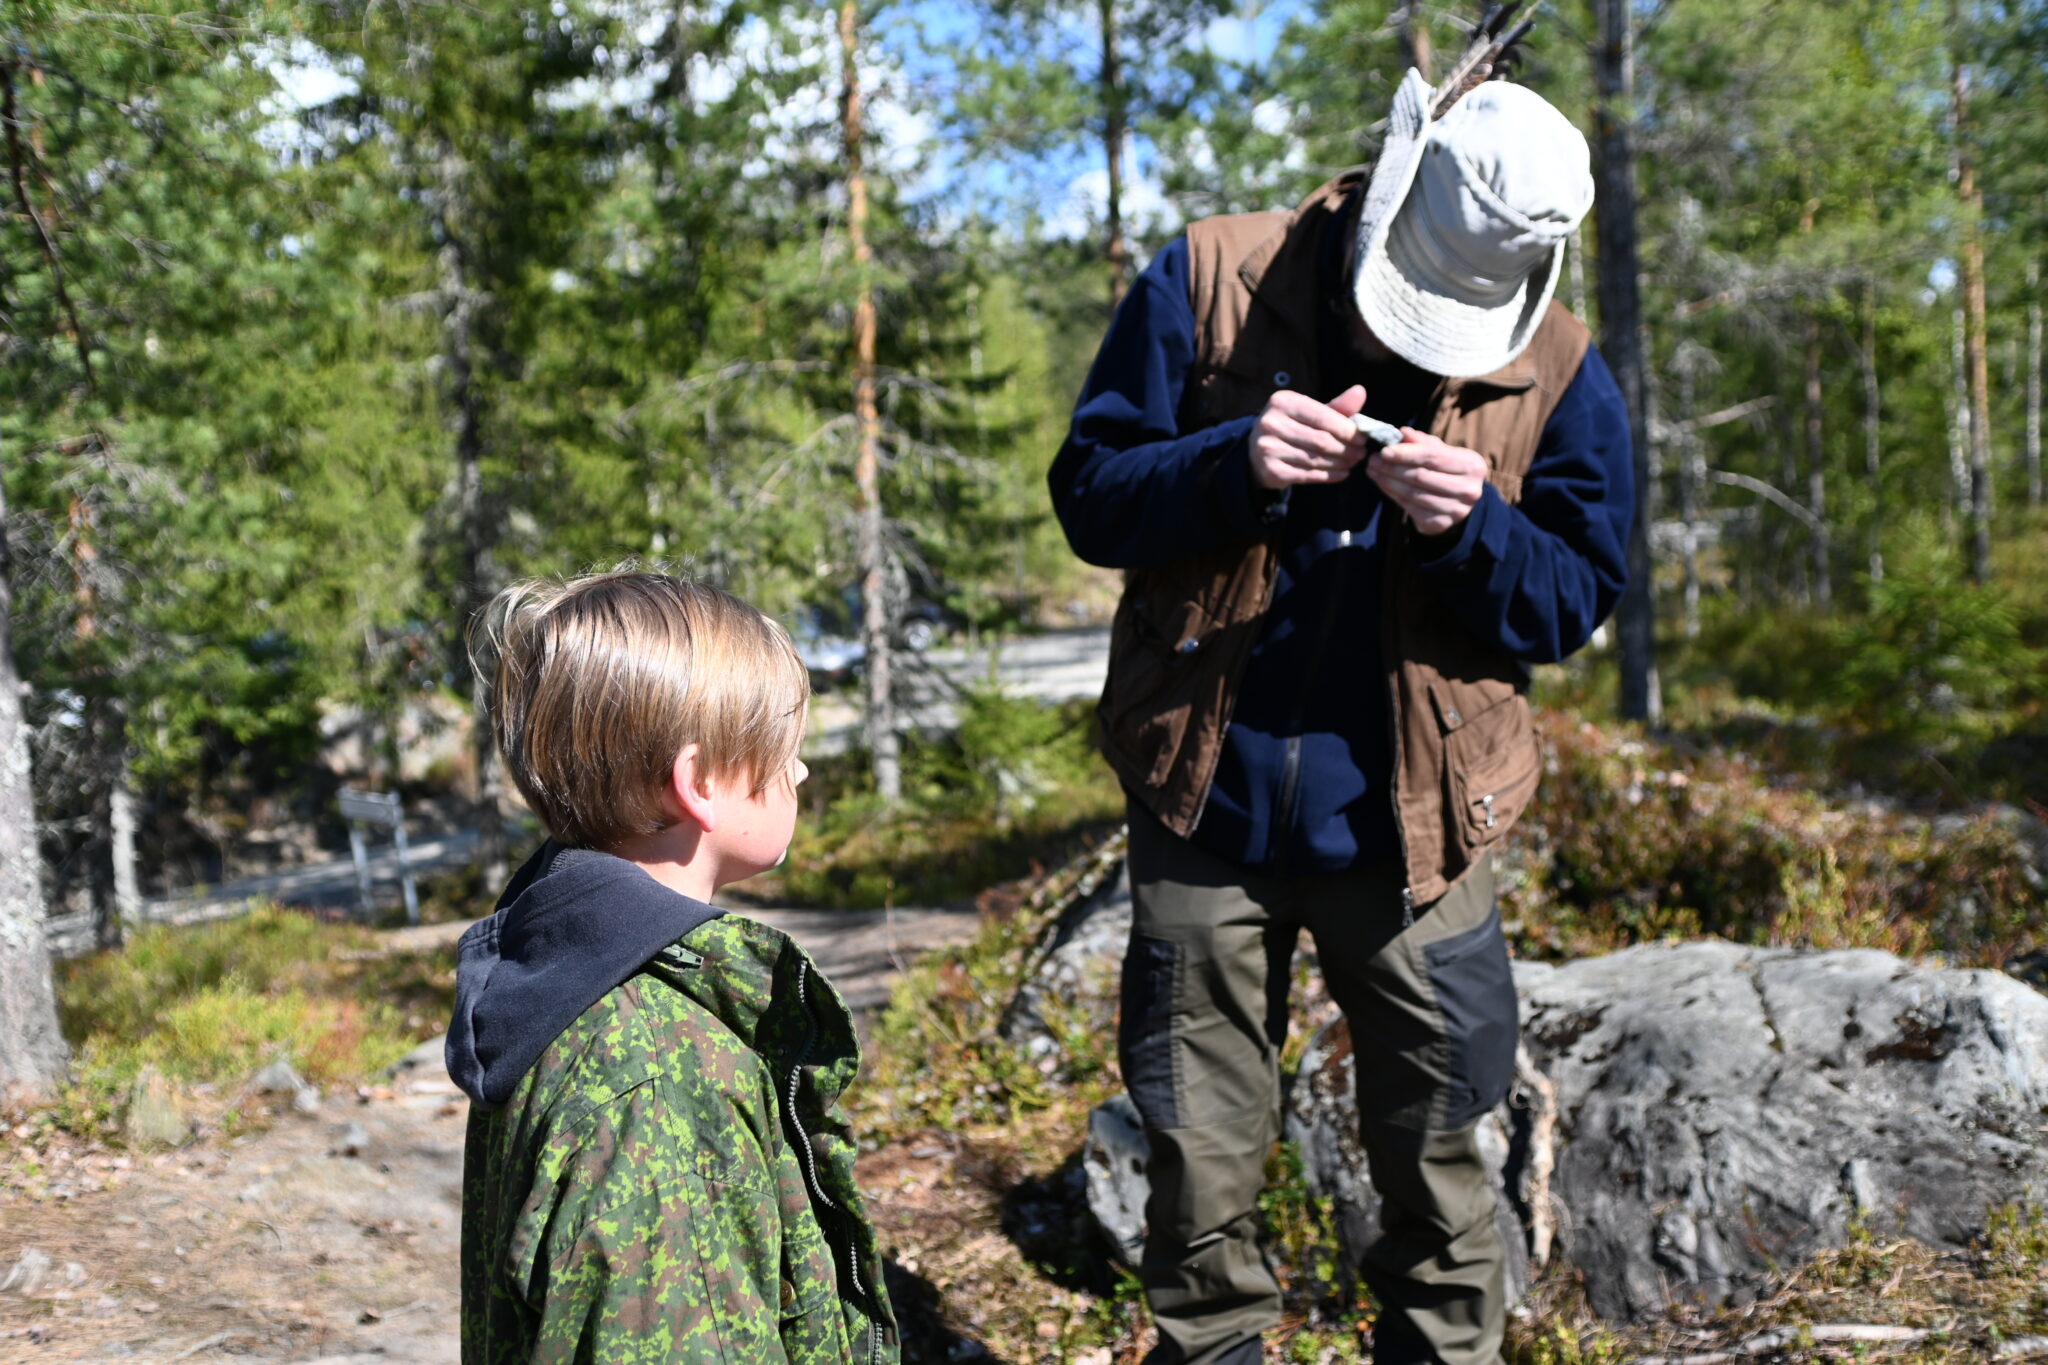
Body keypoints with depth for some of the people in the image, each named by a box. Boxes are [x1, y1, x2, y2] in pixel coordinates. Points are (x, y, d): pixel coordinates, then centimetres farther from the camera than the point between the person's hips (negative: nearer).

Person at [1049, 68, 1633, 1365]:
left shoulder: (1562, 373, -4)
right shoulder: (1207, 282, -6)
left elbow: (1573, 601, 0)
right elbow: (1089, 494, -4)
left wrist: (1472, 528, -20)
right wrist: (1233, 465, -23)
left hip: (1409, 822, 1)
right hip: (1205, 808, 0)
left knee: (1437, 1164, 13)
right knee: (1201, 1174, 11)